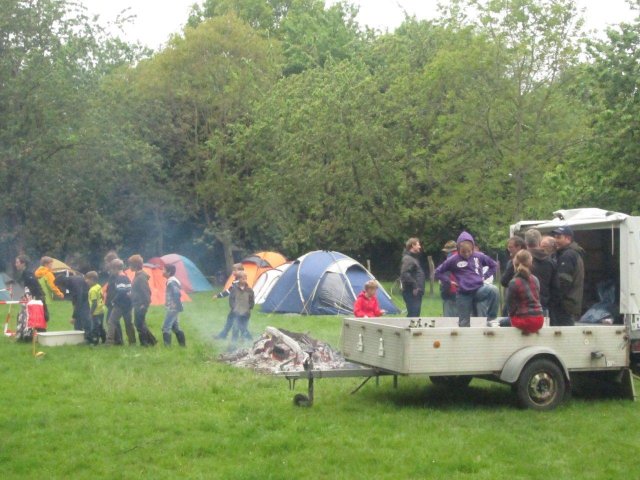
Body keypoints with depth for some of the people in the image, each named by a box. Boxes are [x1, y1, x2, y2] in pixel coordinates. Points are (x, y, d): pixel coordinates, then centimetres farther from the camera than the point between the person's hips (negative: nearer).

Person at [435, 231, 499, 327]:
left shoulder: (479, 256, 1)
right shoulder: (453, 260, -3)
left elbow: (494, 265, 17)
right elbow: (438, 272, 6)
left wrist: (484, 276, 6)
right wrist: (449, 282, -2)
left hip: (479, 289, 1)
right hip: (463, 294, 0)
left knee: (493, 290, -31)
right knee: (464, 322, 3)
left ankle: (491, 317, -18)